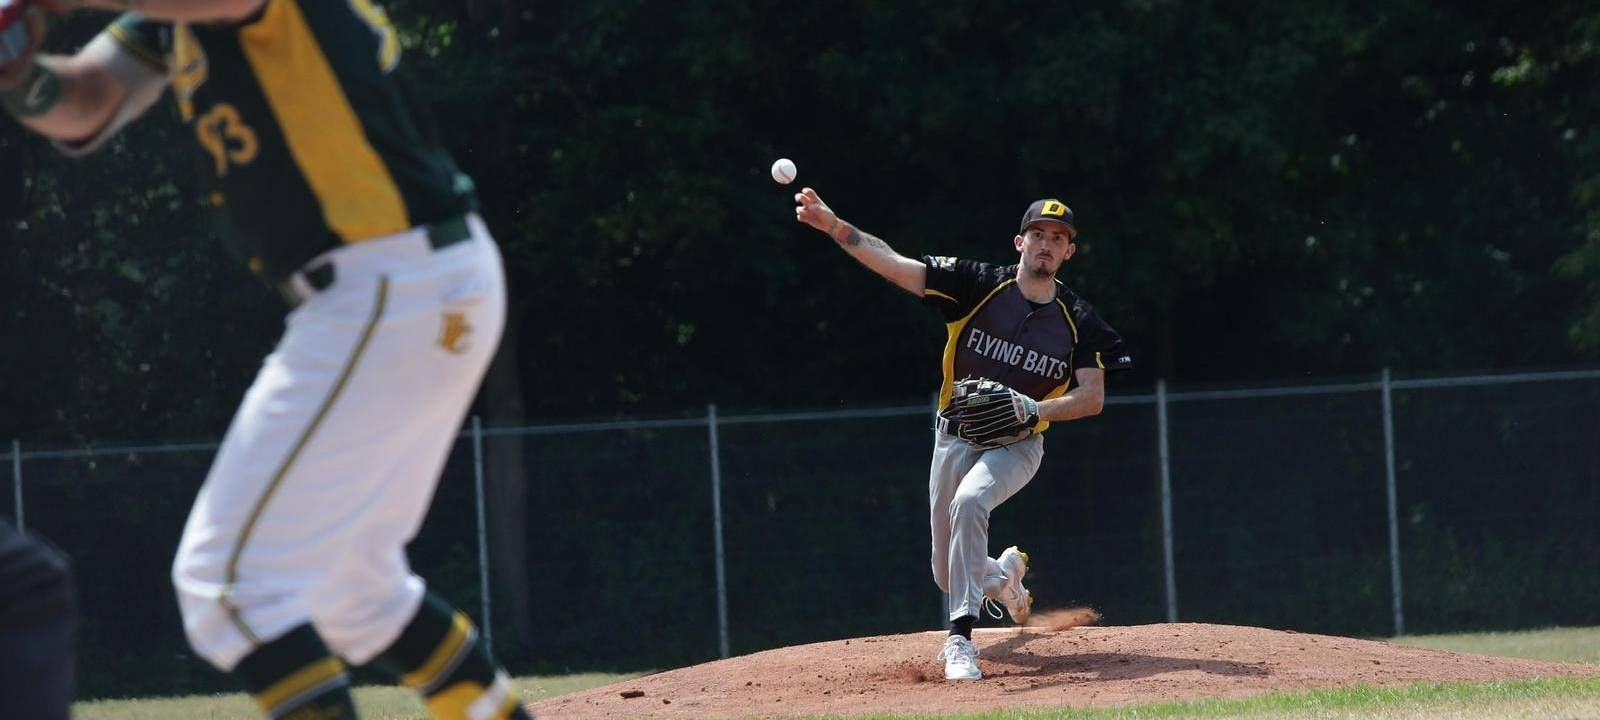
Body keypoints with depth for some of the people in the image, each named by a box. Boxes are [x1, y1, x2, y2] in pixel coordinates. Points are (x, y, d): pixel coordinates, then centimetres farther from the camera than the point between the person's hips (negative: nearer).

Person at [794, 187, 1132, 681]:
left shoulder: (1078, 321, -6)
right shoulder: (979, 285, -10)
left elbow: (1092, 398, -9)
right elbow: (894, 266, -19)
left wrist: (1034, 410, -26)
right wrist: (833, 226, -33)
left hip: (1016, 445, -2)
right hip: (956, 437, 2)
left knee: (969, 501, -35)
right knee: (950, 579, 8)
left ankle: (961, 639, -34)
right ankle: (1004, 575, 47)